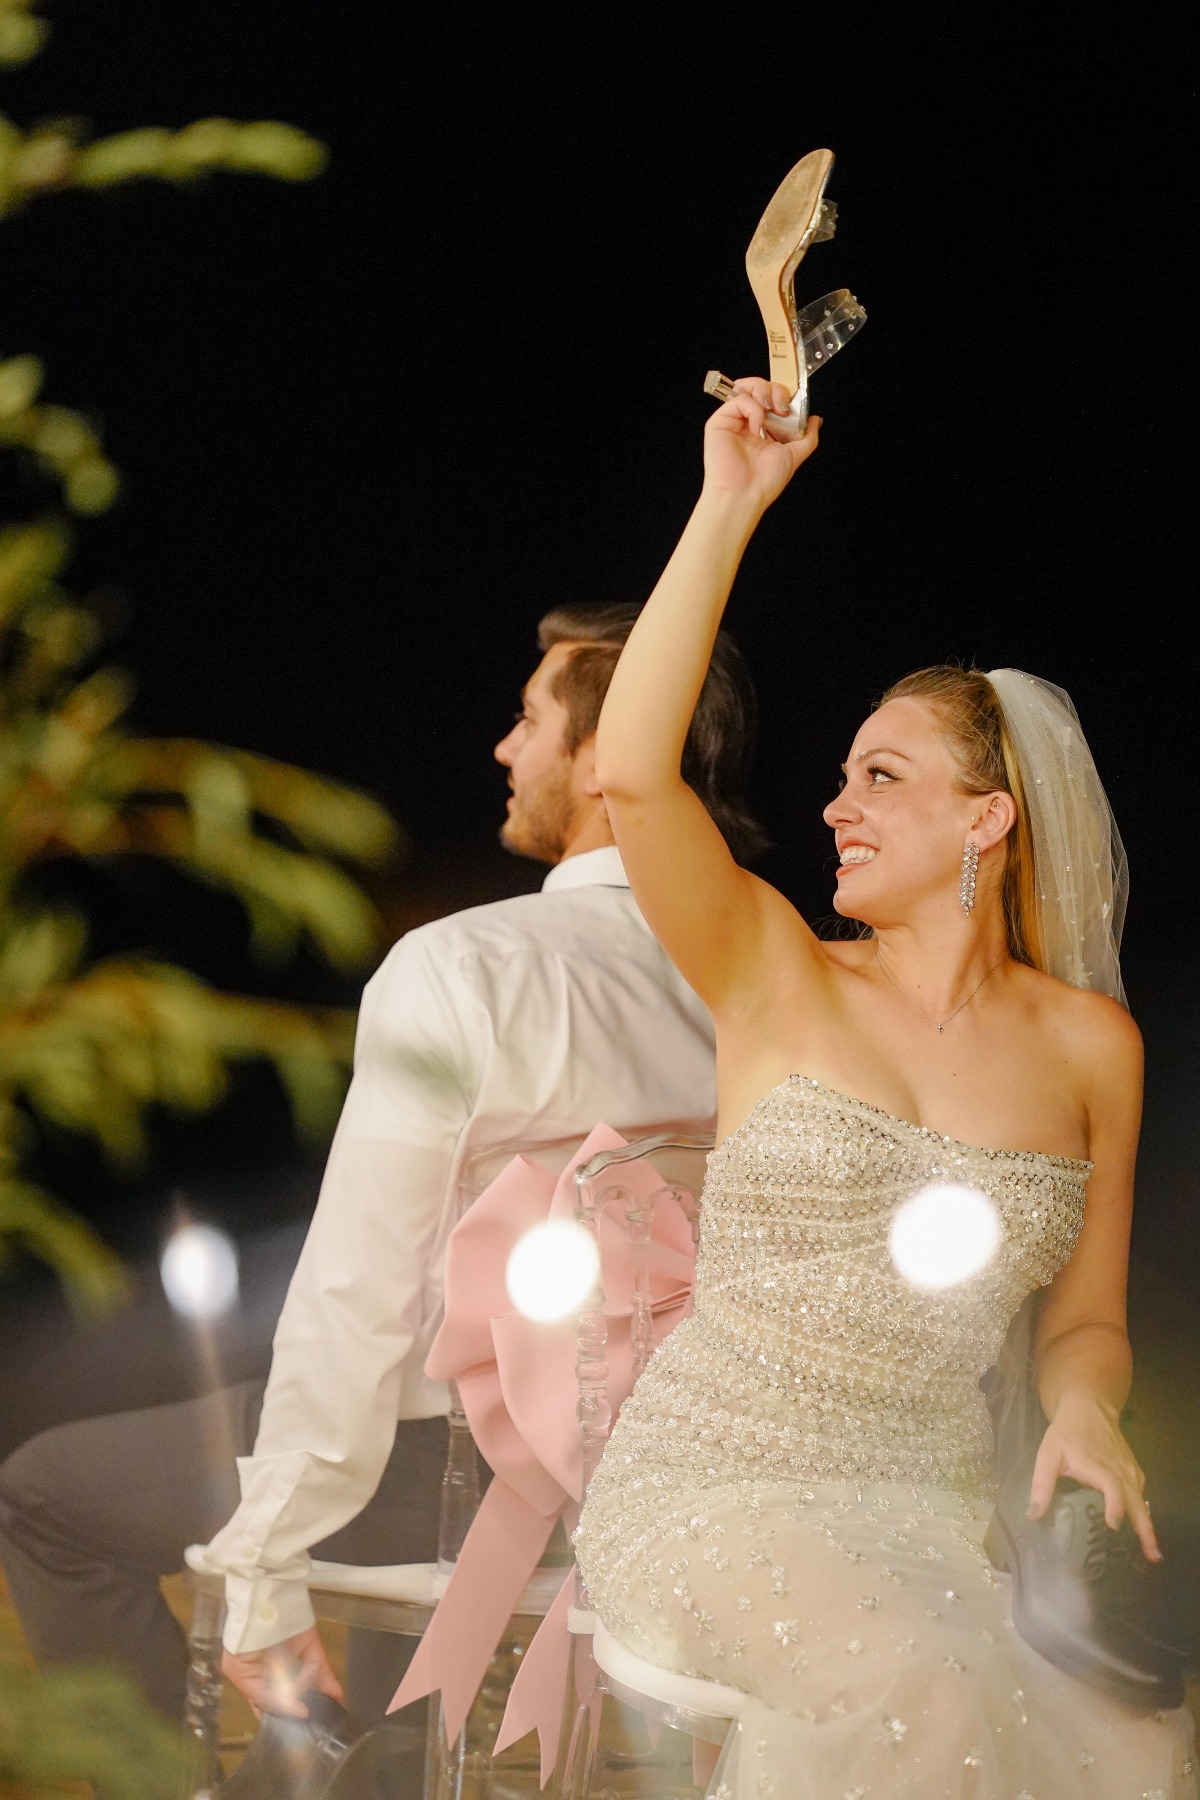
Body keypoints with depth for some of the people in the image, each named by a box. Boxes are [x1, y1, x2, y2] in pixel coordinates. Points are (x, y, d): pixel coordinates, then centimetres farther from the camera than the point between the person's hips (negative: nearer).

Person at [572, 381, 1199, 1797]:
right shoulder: (781, 977, 4)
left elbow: (1083, 1319, 15)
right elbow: (633, 773, -13)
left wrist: (1083, 1412, -9)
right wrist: (732, 504, -11)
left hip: (932, 1508, 3)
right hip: (713, 1481, -3)